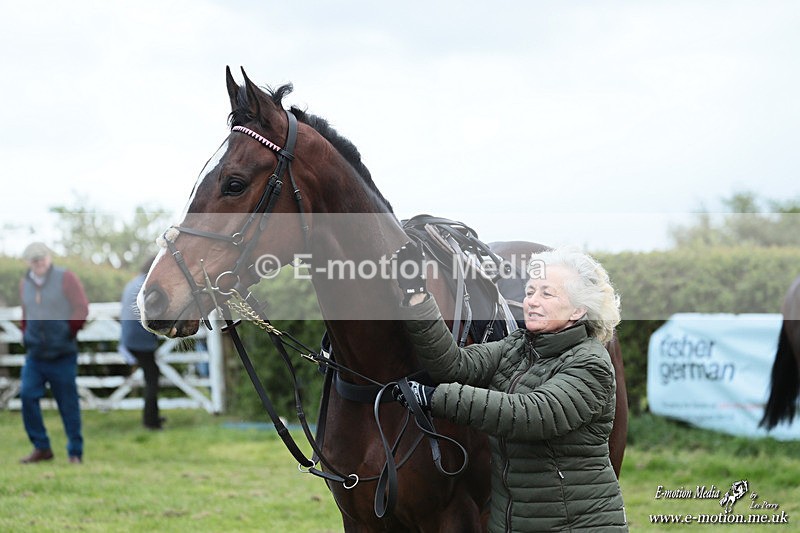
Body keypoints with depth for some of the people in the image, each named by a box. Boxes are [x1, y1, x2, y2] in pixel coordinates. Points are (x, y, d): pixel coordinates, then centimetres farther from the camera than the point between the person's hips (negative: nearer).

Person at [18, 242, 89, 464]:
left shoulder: (65, 278, -5)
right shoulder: (25, 283, 10)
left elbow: (82, 309, -8)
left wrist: (69, 333, -10)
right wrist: (25, 336, 12)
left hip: (62, 356, -4)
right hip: (35, 355, 4)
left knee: (68, 404, 0)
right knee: (27, 395, -12)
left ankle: (75, 452, 11)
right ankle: (41, 447, -2)